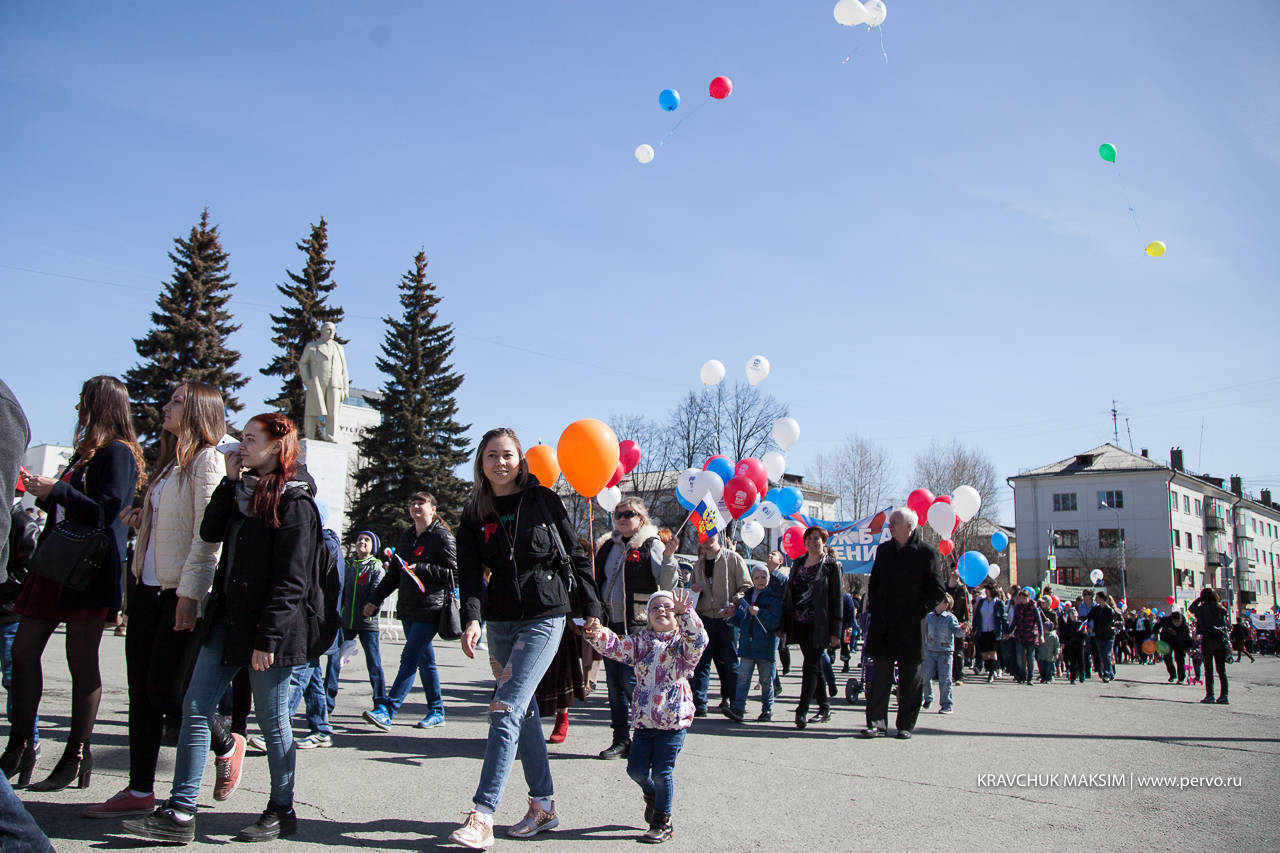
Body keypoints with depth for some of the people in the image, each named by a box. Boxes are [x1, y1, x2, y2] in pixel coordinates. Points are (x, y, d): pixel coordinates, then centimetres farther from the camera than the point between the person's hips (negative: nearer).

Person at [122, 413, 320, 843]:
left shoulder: (294, 502, -13)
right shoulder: (244, 491, 14)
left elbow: (291, 580, -17)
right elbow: (210, 532, 4)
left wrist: (268, 637, -20)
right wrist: (230, 480, 1)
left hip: (267, 628, -8)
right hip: (227, 618, 8)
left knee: (272, 720, 4)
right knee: (195, 707, 4)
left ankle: (282, 811, 20)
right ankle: (179, 814, 9)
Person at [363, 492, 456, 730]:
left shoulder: (442, 536, -5)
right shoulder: (406, 537, 17)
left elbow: (453, 571, -12)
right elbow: (393, 574, 21)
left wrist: (420, 569, -16)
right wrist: (375, 600, 17)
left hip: (430, 609, -7)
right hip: (408, 608, 8)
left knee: (409, 658, -12)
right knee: (425, 660, 11)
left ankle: (387, 711, -15)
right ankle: (437, 712, 19)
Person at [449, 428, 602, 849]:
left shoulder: (543, 499, -1)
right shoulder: (475, 513, 6)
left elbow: (575, 556, 4)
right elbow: (470, 572, -4)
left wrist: (590, 608, 2)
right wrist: (471, 618, -20)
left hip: (545, 617, -4)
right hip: (500, 621, 5)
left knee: (506, 709, -14)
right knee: (523, 711, 11)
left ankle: (482, 814, -14)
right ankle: (543, 805, 23)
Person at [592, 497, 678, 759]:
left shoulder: (652, 545, -4)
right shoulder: (609, 546, 14)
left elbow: (667, 585, -12)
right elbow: (597, 580, 23)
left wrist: (668, 557, -26)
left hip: (638, 625, -6)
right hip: (611, 623, 6)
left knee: (631, 681, -8)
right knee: (614, 683, 7)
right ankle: (621, 739, 15)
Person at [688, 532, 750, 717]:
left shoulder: (732, 558, -2)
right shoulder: (699, 565, 14)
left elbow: (746, 586, -5)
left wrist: (734, 603, -21)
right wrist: (692, 589, 3)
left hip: (727, 619, -4)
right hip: (704, 617, 4)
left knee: (730, 662, 5)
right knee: (702, 662, -2)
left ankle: (734, 701, 20)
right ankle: (699, 704, -1)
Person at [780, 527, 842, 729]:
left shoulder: (831, 565, -2)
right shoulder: (797, 564, 14)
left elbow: (837, 599, -5)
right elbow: (788, 594, 15)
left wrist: (835, 630, -10)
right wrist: (783, 623, 9)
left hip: (819, 625, -5)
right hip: (800, 623, 5)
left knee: (811, 665, -10)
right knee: (815, 666, 12)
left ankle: (802, 711, -12)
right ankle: (824, 708, 21)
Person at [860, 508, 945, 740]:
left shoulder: (927, 553, -4)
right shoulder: (883, 550, 12)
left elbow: (937, 590, -3)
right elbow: (873, 582, 21)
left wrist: (920, 609, -10)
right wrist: (874, 608, 9)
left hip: (911, 625, -4)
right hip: (883, 624, 4)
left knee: (910, 678, 5)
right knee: (880, 676, 1)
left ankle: (905, 725, 14)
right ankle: (877, 723, 4)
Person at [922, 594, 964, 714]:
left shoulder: (950, 618, -5)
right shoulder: (929, 617, 8)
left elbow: (957, 632, -16)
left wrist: (962, 628, -37)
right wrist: (925, 650, 14)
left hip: (946, 653, -4)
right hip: (931, 652, 4)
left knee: (945, 679, -4)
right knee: (926, 676, 2)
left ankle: (946, 705, 5)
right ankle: (928, 698, 25)